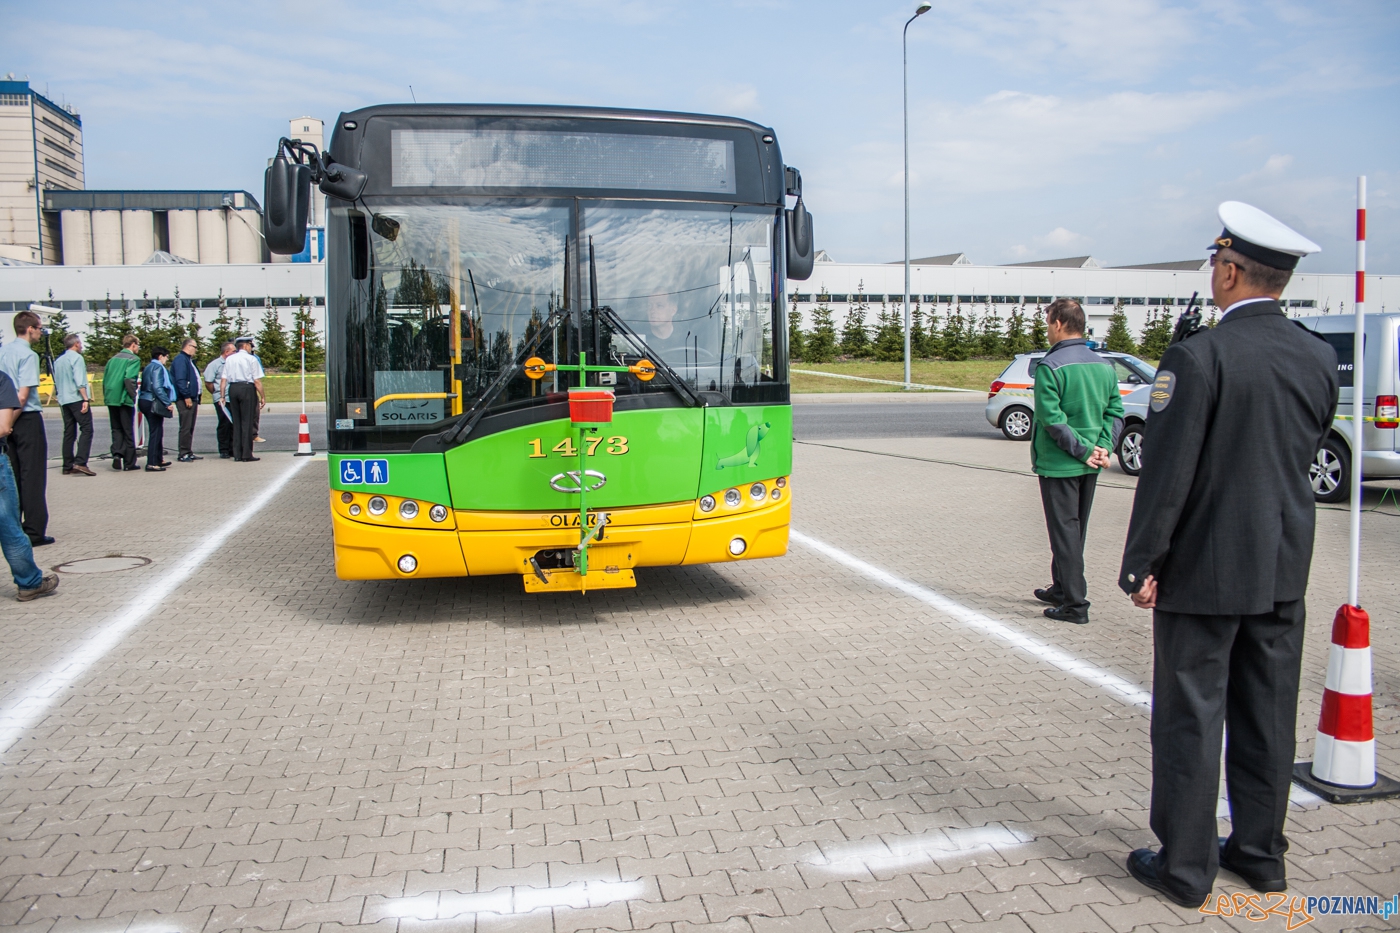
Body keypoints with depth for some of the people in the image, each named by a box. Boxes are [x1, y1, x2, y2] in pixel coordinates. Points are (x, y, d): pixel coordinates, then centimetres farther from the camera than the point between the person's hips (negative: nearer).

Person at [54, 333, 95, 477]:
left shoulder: (58, 360, 17)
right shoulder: (77, 358, -7)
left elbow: (56, 382, 19)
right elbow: (80, 381, -16)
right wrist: (86, 399, -19)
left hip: (63, 400, 8)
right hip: (77, 399, -8)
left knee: (69, 432, 9)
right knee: (86, 429, -10)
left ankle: (68, 466, 8)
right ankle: (80, 462, -23)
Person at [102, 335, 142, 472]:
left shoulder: (113, 359, 14)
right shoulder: (133, 359, -6)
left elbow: (105, 379, 13)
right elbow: (129, 379, -19)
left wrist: (107, 396, 17)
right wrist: (133, 396, -11)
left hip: (111, 399, 5)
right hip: (124, 399, -5)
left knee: (116, 429, 15)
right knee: (128, 431, 3)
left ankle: (117, 453, -6)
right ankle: (129, 462, 7)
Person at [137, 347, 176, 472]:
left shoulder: (148, 367, 18)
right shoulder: (158, 367, -11)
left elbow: (145, 386, 19)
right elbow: (157, 388, -21)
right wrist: (168, 403, -20)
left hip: (145, 401, 10)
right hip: (153, 403, -10)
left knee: (157, 432, 19)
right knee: (155, 432, -8)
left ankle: (159, 459, 28)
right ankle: (151, 464, -8)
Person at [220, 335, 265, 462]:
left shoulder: (229, 359, 10)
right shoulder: (251, 359, -3)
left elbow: (223, 380, 6)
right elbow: (257, 381, -8)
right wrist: (262, 397, -3)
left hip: (232, 389, 5)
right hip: (247, 388, -5)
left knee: (236, 422, 11)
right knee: (247, 422, -2)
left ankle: (237, 455, 12)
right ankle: (246, 455, -2)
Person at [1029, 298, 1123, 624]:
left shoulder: (1050, 366, -15)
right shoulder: (1104, 365, 6)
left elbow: (1052, 418, -21)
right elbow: (1115, 411, 4)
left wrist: (1083, 450, -15)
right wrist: (1102, 447, -4)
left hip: (1059, 464, -7)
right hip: (1089, 466, 7)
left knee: (1065, 533, -1)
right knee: (1075, 530, 18)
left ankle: (1075, 604, 1)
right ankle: (1061, 589, 32)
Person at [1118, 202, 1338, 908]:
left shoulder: (1199, 356, -17)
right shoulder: (1320, 358, 4)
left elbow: (1167, 472, -17)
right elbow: (1306, 457, 12)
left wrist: (1143, 564, -11)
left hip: (1204, 570, -6)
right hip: (1283, 570, 7)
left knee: (1191, 719, 4)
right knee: (1267, 716, 16)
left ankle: (1185, 867, 15)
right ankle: (1260, 853, 30)